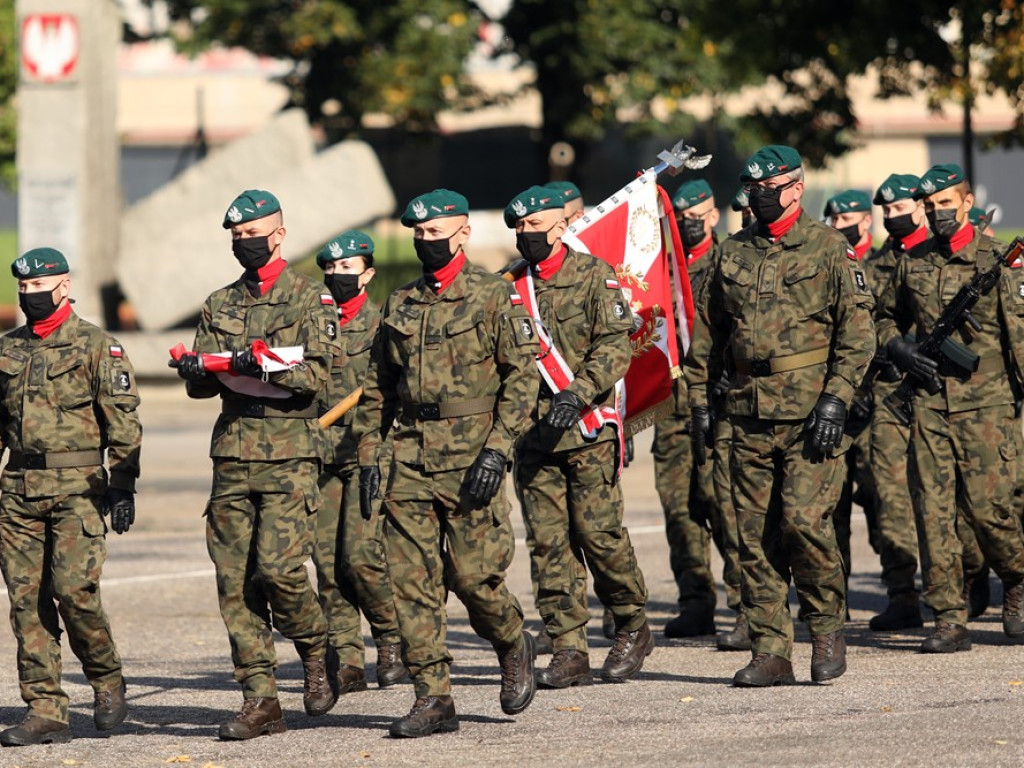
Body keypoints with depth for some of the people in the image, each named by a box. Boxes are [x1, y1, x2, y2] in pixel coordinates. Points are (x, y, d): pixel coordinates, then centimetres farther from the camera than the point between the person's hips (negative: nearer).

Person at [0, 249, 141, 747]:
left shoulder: (96, 346, -1)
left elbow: (123, 420, -4)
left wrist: (123, 486, -11)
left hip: (77, 487, -5)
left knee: (73, 588, -15)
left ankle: (107, 680, 9)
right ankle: (44, 711, 3)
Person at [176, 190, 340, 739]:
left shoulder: (309, 298, 2)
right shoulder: (220, 305, 17)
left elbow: (316, 375, -9)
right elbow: (199, 385, 14)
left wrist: (264, 366, -24)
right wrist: (196, 370, -10)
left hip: (289, 452, -5)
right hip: (233, 455, 5)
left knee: (279, 566, -18)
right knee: (235, 580, -1)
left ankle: (315, 651, 10)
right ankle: (260, 699, 3)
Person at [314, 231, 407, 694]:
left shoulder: (383, 324, 1)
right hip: (321, 454, 4)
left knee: (361, 556, -13)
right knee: (327, 561, 0)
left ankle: (392, 638, 8)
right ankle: (347, 660, 5)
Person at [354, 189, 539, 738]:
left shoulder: (494, 297, -2)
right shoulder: (400, 305, 14)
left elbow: (522, 375, -6)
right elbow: (377, 388, 19)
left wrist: (497, 450, -14)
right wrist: (368, 458, 11)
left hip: (470, 459, -5)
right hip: (411, 458, 5)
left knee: (472, 574, -7)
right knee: (411, 580, -2)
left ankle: (512, 646, 24)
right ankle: (433, 698, 2)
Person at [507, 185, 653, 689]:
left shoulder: (593, 277, -1)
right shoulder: (510, 287, 12)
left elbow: (614, 346, -10)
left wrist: (578, 393, -23)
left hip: (587, 428, -4)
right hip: (533, 434, 4)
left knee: (598, 533, -5)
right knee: (548, 542, 0)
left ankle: (633, 628, 16)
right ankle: (568, 651, 2)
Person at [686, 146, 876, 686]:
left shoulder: (827, 248, -1)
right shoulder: (733, 254, 13)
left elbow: (857, 331, -5)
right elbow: (705, 333, 19)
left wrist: (835, 400, -13)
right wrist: (699, 403, 12)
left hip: (811, 415, -5)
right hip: (749, 417, 5)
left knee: (804, 520, -15)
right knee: (755, 535, 2)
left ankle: (828, 627, 6)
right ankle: (770, 654, 6)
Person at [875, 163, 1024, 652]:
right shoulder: (913, 263, 11)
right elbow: (886, 317, 25)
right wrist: (898, 350, 4)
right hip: (930, 403, 4)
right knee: (933, 511, -2)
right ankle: (949, 620, 0)